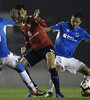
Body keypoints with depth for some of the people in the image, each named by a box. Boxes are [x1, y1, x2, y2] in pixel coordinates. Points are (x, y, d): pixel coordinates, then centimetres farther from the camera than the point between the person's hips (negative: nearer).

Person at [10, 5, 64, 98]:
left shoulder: (32, 19, -7)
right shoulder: (22, 28, 13)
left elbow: (44, 24, -28)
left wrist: (37, 18, -48)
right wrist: (25, 48, 2)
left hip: (46, 46, -8)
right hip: (35, 50, 8)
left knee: (51, 66, -30)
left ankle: (58, 92, -27)